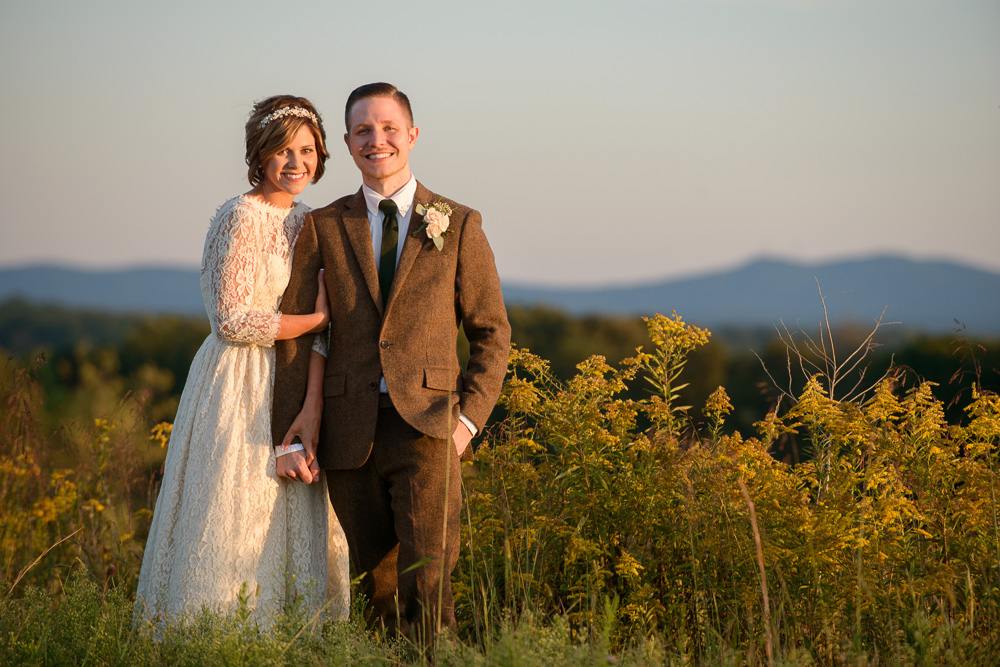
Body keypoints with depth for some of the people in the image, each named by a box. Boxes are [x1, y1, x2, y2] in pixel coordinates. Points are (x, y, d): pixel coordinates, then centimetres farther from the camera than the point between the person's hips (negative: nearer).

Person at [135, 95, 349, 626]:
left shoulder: (306, 223, 11)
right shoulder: (240, 218, -11)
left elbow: (318, 326, 2)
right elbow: (234, 322, -18)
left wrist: (311, 410, -10)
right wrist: (318, 318, -8)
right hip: (239, 391, -7)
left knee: (290, 532, 9)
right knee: (235, 524, -5)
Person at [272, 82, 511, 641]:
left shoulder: (458, 225, 7)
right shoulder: (324, 228, 10)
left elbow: (492, 331, 9)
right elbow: (295, 331, 8)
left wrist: (469, 417, -4)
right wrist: (290, 430, 0)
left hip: (426, 426, -2)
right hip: (351, 434, 2)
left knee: (426, 587, -14)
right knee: (379, 589, 7)